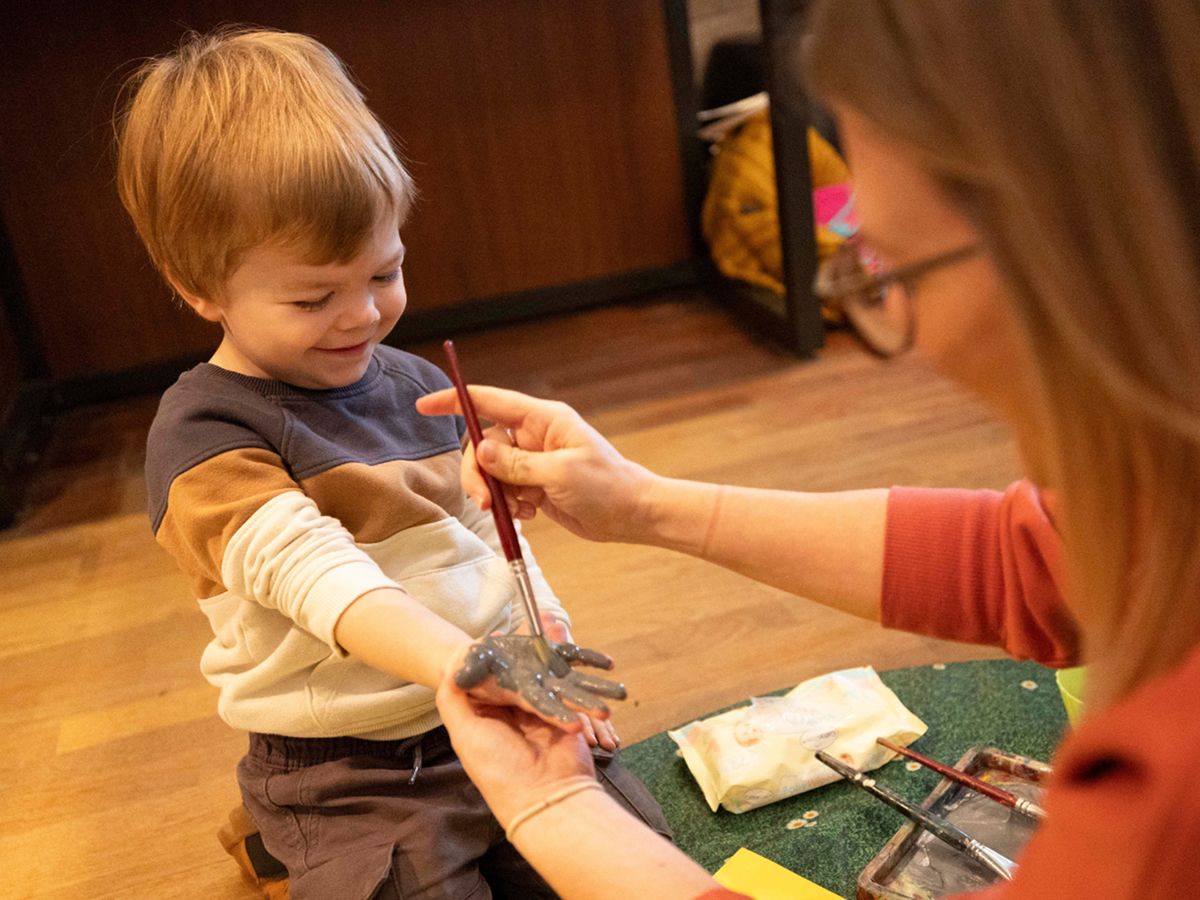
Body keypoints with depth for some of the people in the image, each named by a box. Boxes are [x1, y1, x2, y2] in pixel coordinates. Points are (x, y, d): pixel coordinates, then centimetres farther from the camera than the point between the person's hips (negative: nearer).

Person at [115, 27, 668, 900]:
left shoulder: (417, 383, 9)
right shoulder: (203, 433, -12)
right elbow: (307, 568, -28)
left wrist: (551, 650, 4)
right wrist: (458, 661, -41)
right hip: (349, 776, -6)